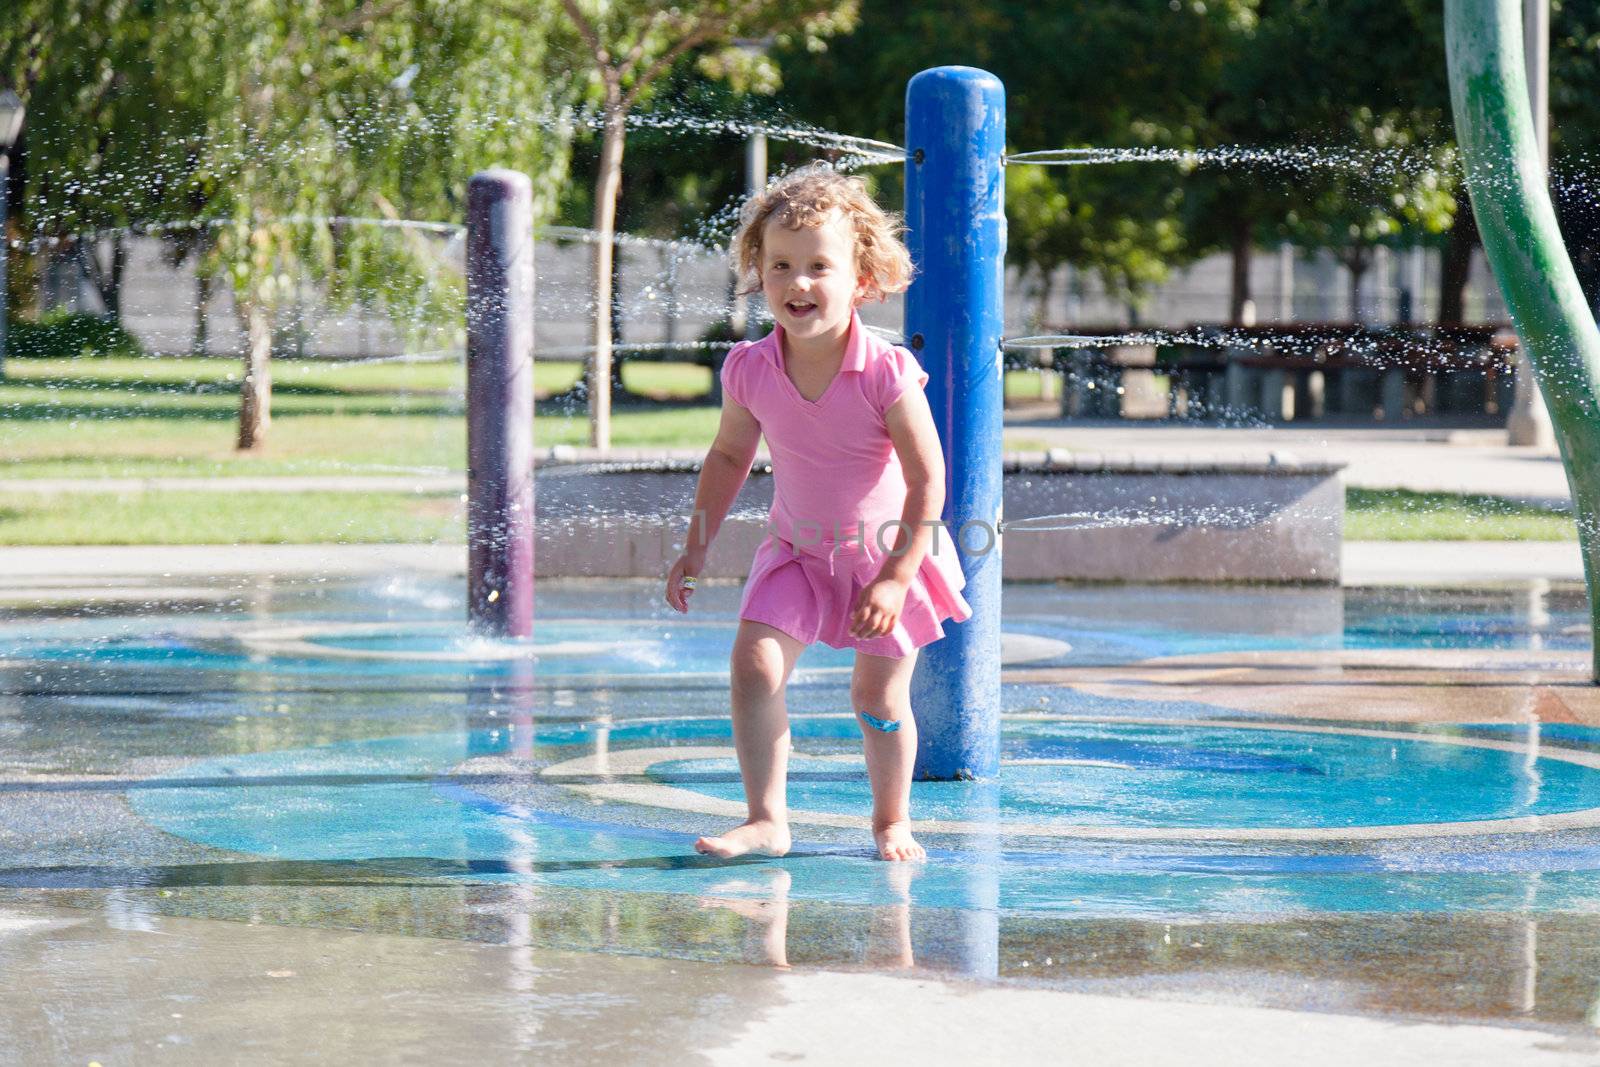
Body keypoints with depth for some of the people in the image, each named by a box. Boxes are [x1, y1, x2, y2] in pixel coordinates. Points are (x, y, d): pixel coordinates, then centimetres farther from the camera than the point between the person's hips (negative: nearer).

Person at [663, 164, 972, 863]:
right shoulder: (750, 371, -15)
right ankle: (767, 820, -12)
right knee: (754, 661, -16)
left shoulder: (886, 374, -26)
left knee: (879, 696, 3)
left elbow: (928, 479, -20)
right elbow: (729, 455, 5)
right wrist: (697, 548, 3)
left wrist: (896, 577, -23)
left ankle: (891, 820, 26)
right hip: (797, 552, 3)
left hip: (886, 554, -3)